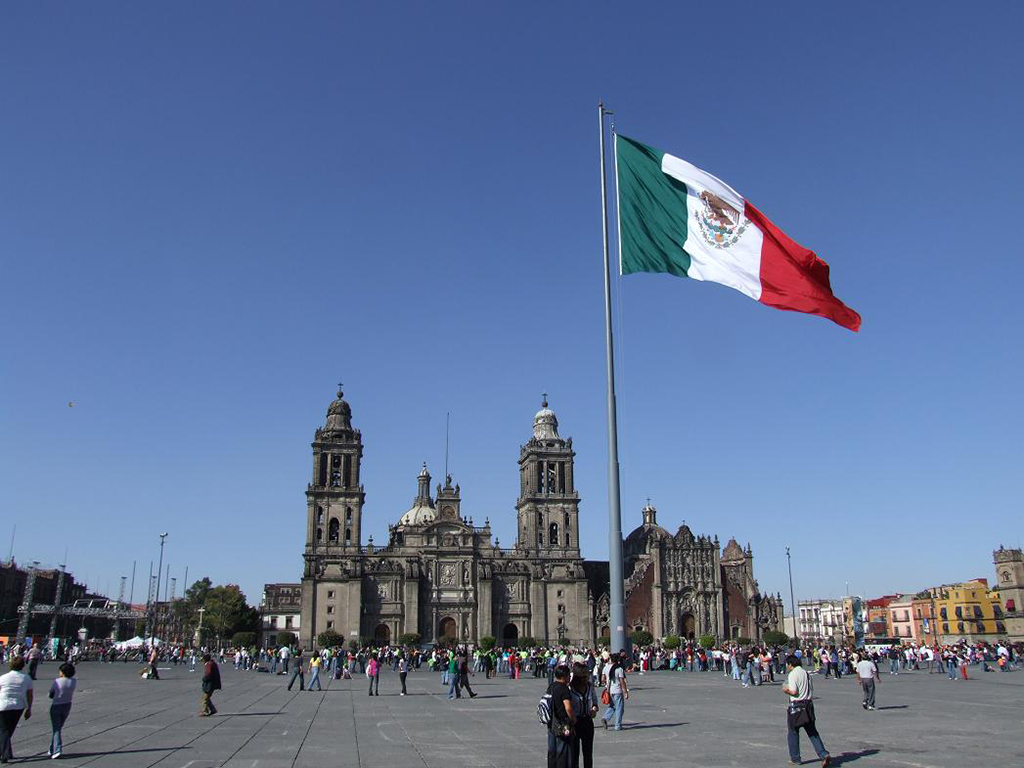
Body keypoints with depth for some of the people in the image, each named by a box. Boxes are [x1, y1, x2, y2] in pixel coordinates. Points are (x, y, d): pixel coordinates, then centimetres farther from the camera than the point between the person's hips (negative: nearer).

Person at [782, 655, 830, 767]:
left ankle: (795, 758, 15)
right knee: (812, 732, 12)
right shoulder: (805, 672, 10)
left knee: (793, 732, 9)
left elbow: (794, 691, -20)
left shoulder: (792, 674, -13)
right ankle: (824, 754, -2)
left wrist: (786, 690, -4)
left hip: (796, 706, -6)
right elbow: (811, 692, 15)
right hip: (808, 704, 7)